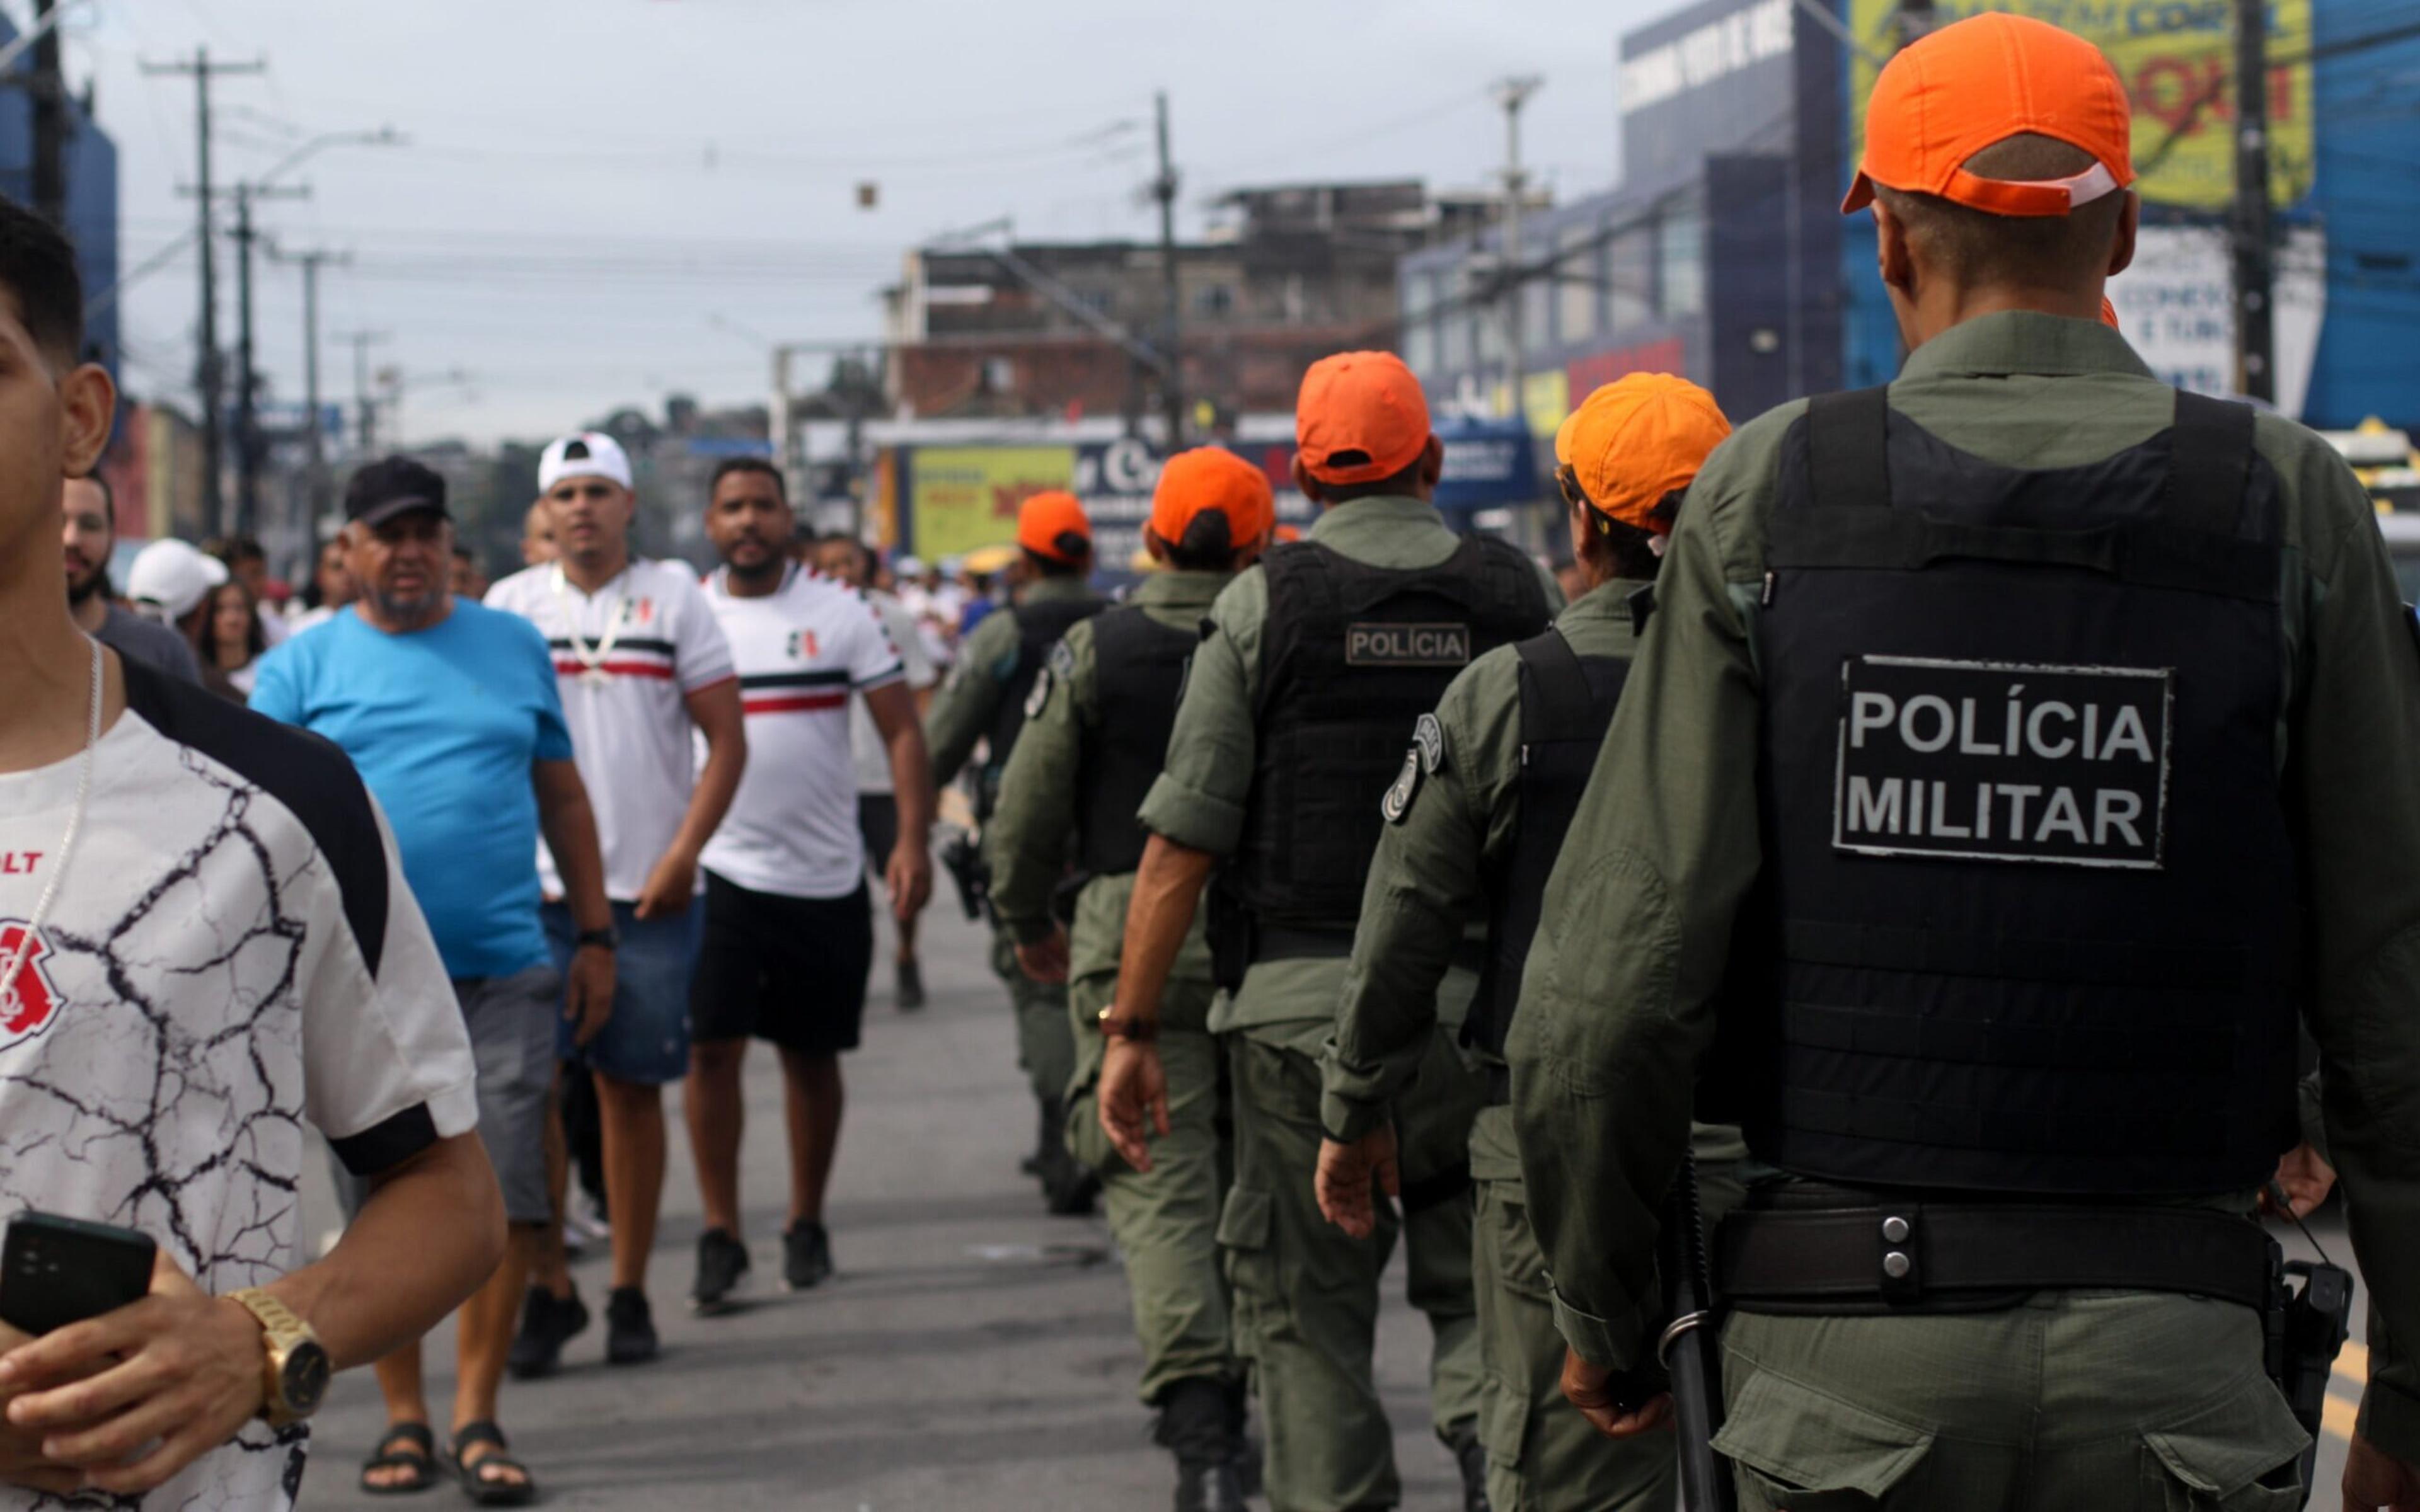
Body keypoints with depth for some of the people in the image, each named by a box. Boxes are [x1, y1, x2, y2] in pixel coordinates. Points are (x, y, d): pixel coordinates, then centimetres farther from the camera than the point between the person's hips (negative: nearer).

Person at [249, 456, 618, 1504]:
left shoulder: (514, 647, 12)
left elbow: (562, 796, 16)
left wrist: (596, 936, 12)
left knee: (510, 1198, -4)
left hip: (503, 973, 1)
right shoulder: (302, 665, 6)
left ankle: (476, 1419, 6)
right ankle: (403, 1417, 16)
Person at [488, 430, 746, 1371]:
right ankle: (549, 1289, 4)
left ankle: (629, 1294, 12)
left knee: (632, 1087, 4)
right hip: (533, 886, 1)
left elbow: (726, 739, 3)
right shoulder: (510, 606, 8)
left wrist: (683, 854, -8)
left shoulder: (673, 597, 4)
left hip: (649, 892, -1)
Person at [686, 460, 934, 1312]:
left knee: (812, 1053, 8)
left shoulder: (840, 614, 3)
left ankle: (807, 1225, 22)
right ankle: (720, 1233, -2)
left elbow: (902, 730, 1)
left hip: (824, 874, 0)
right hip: (720, 868, 0)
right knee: (712, 1047, -9)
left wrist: (912, 840, -10)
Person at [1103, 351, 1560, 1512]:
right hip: (1482, 1008, 2)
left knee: (1308, 1310, 8)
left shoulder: (1263, 603, -2)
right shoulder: (1520, 594, 4)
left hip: (1303, 1003, -2)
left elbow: (1182, 843, -6)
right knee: (1481, 1289, 12)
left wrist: (1130, 1029, -2)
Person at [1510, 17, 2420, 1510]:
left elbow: (1611, 992, -4)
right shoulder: (2292, 511, 0)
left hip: (1846, 1344, 1)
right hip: (2167, 1342, 0)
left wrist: (1603, 1304, 11)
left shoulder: (1762, 501, -1)